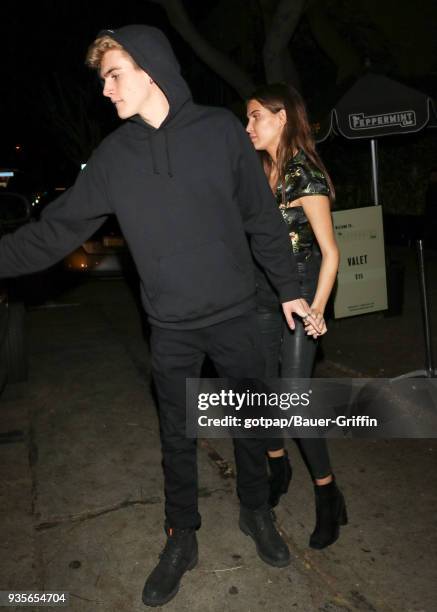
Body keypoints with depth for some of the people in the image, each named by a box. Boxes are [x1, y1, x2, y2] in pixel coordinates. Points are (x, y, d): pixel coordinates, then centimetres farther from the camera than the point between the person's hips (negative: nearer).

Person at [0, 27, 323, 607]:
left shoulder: (221, 130, -6)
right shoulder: (114, 155, -1)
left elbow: (263, 219, -1)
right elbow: (56, 228, 2)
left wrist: (289, 289, 3)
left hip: (235, 316, -1)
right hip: (170, 329, 1)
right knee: (177, 438, 14)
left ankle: (256, 512, 41)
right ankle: (181, 540, 36)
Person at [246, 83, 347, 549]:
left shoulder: (307, 175, -10)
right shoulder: (258, 172, 9)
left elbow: (330, 251, -12)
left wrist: (317, 307, -22)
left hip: (299, 292, -6)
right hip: (260, 292, 6)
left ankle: (327, 495, 13)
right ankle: (277, 471, 33)